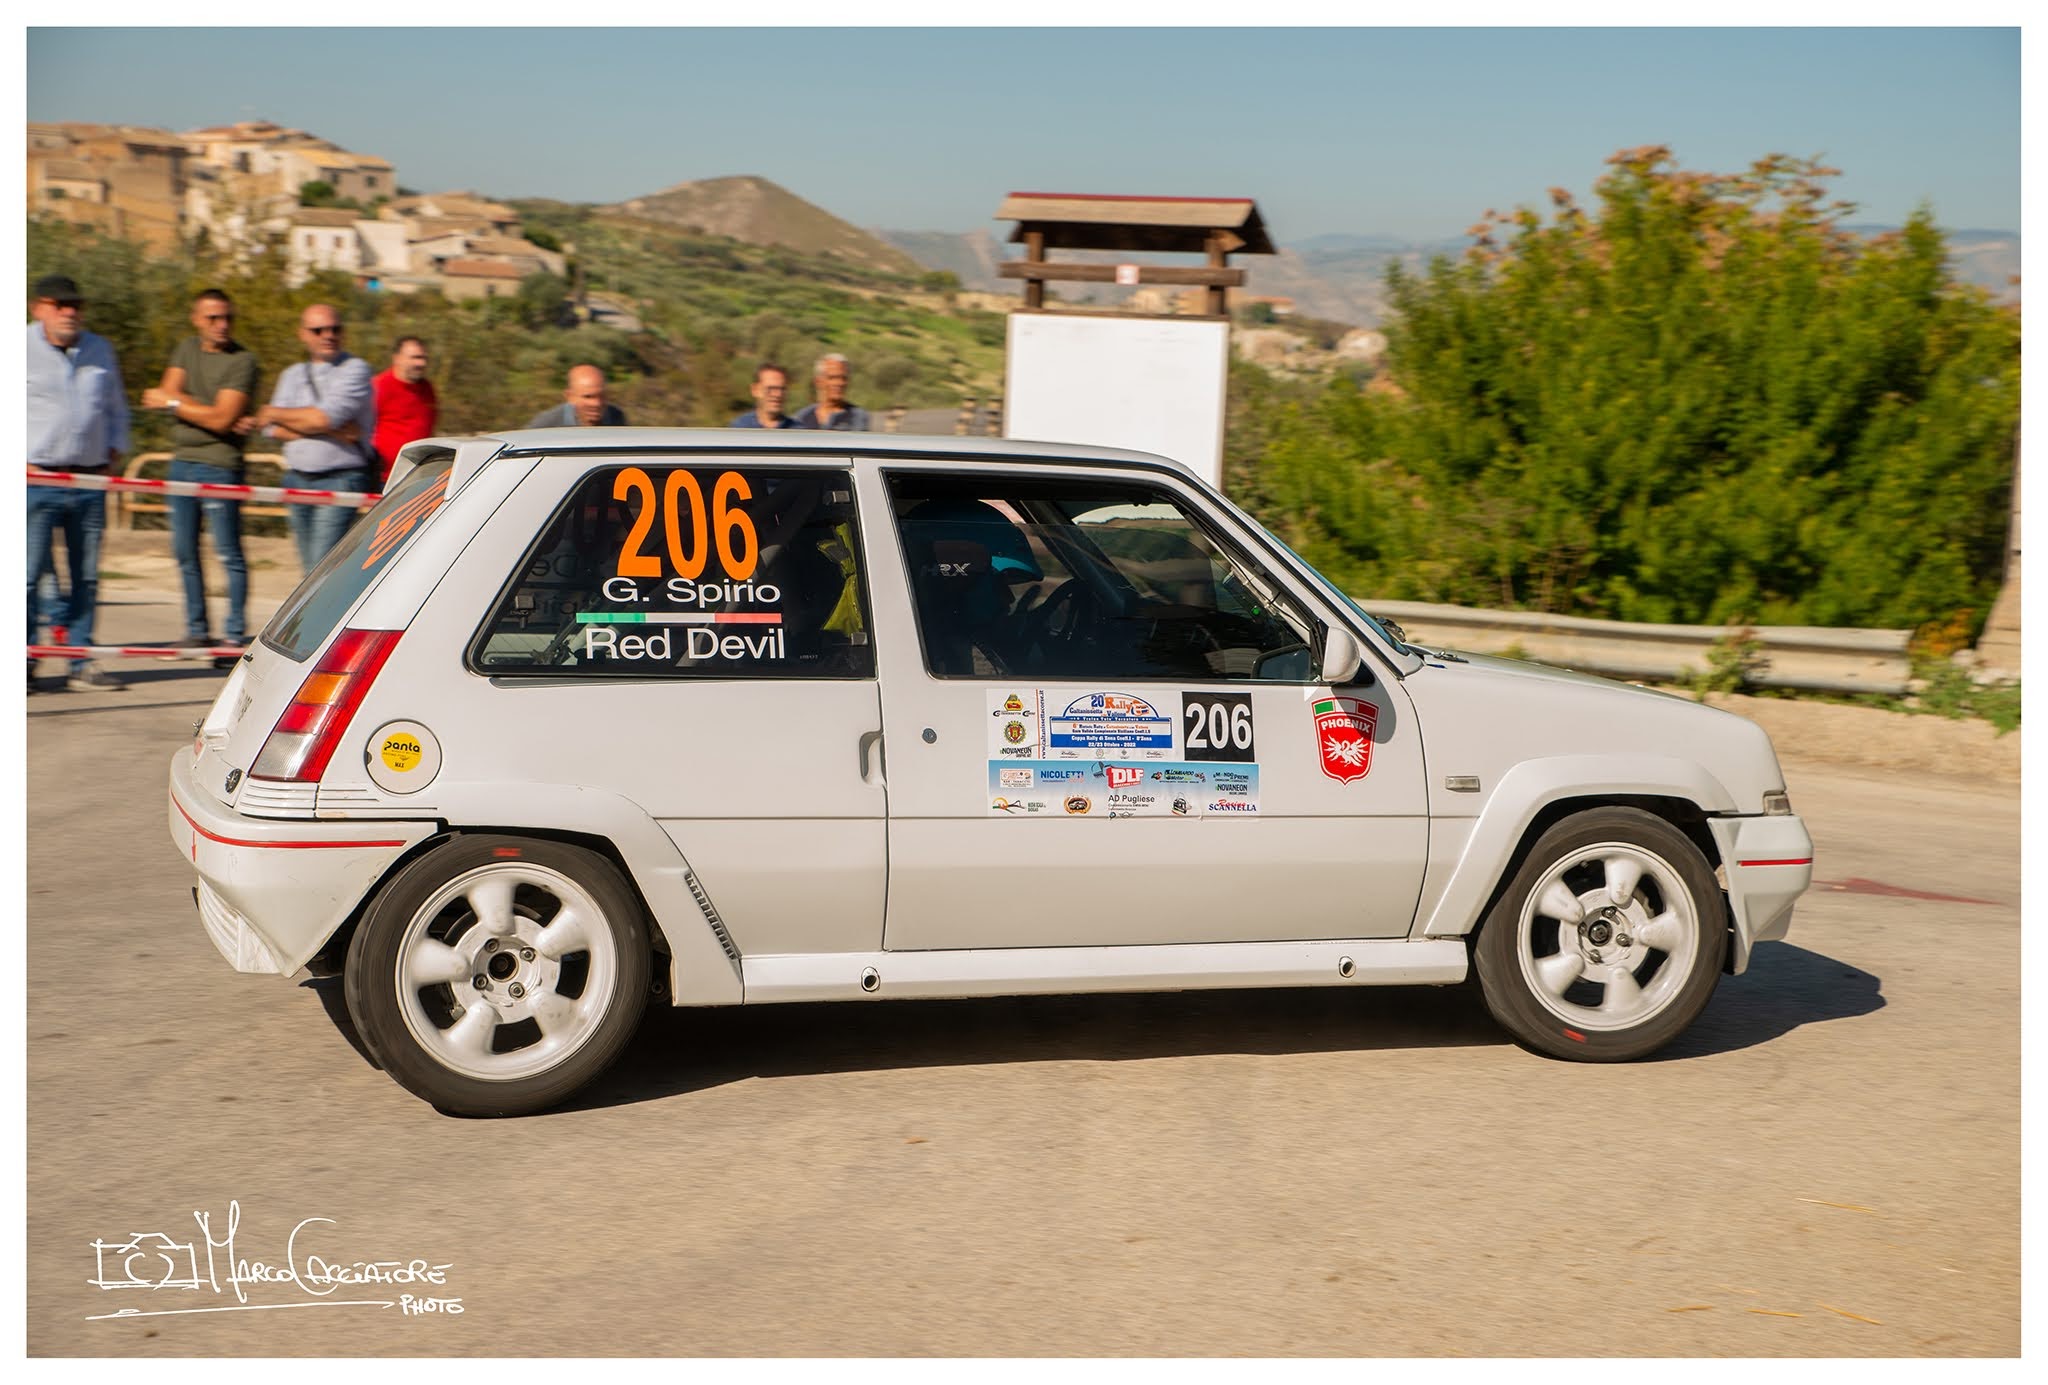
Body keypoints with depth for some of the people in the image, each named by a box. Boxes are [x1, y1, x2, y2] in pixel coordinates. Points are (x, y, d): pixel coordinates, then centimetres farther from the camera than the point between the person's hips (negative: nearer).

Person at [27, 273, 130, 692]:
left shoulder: (100, 350, 14)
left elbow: (116, 407, 25)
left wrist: (114, 450, 11)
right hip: (37, 480, -4)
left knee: (86, 576, 6)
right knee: (28, 575, -5)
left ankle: (81, 665, 12)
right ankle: (25, 663, 4)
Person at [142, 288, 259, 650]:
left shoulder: (242, 361, -7)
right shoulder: (187, 349, 13)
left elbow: (221, 419, -15)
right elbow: (167, 394, 2)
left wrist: (173, 402, -3)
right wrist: (208, 410, -11)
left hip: (219, 465, -7)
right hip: (181, 461, 7)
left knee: (229, 554, -5)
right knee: (185, 553, 10)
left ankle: (235, 634, 1)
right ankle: (197, 632, 18)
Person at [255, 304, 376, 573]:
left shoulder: (355, 369, -1)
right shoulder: (293, 375, 16)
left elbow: (326, 416, -15)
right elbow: (272, 429, 2)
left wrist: (276, 413, 0)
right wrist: (332, 430, -11)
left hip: (340, 480, -6)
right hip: (297, 479, 6)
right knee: (312, 570, 9)